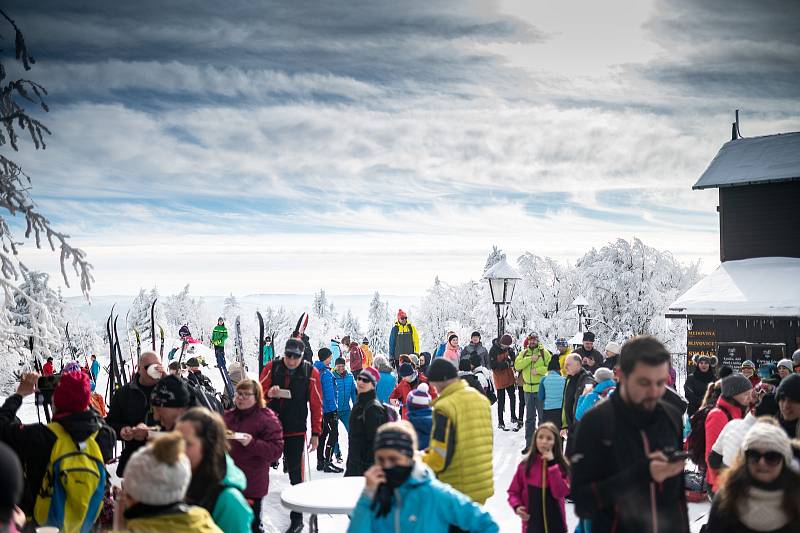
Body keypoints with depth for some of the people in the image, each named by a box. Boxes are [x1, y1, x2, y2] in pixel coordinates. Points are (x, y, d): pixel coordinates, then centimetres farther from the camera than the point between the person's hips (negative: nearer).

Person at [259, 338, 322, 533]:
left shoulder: (311, 373, -4)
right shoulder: (271, 367, -3)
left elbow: (316, 405, 1)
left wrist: (315, 433, 0)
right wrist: (269, 394, -22)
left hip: (295, 431, -1)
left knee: (295, 473, 2)